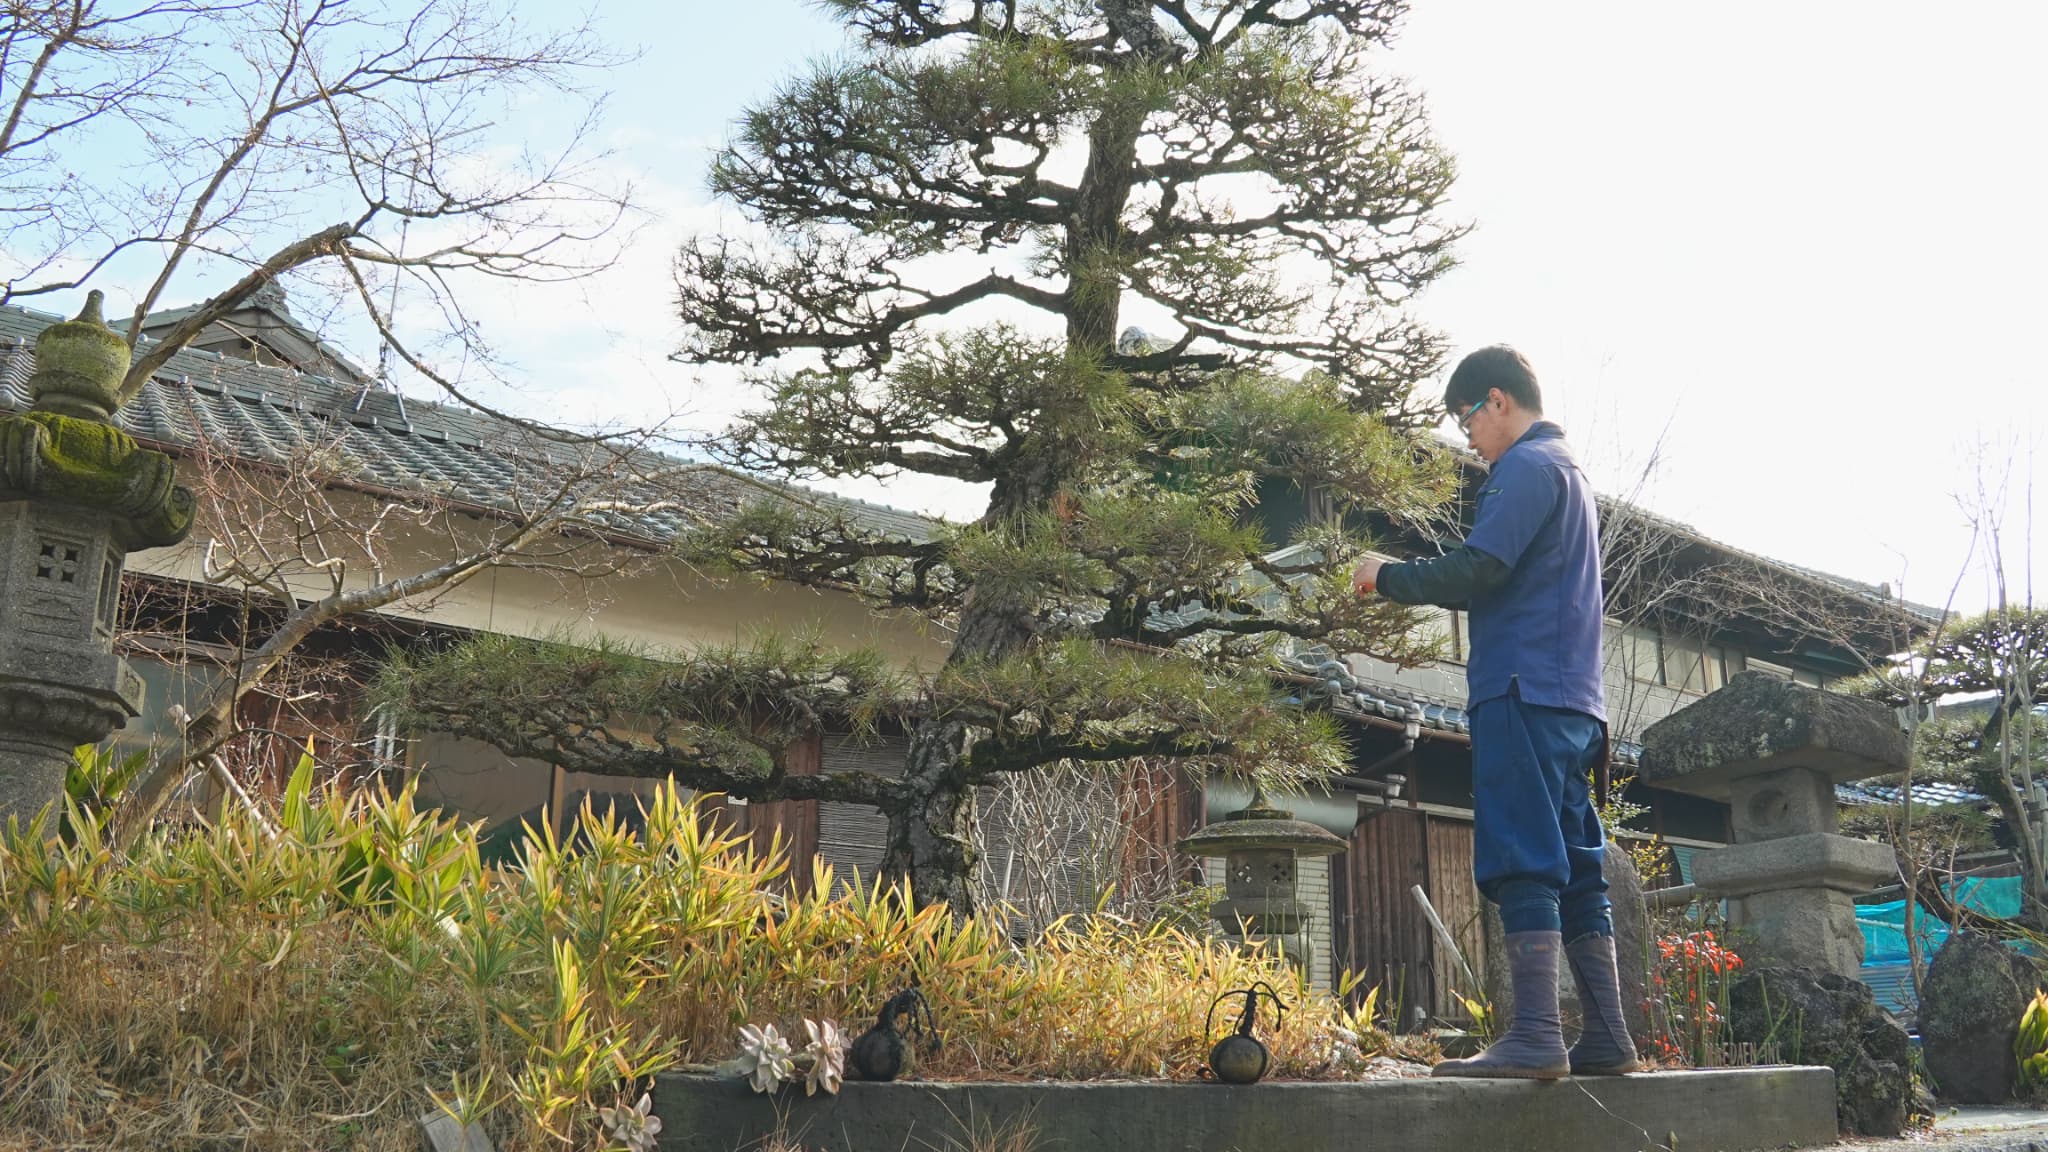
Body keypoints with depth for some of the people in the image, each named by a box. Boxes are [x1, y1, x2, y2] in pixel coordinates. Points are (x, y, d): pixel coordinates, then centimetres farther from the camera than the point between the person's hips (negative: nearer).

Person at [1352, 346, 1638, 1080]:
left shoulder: (1527, 467, -6)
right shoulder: (1570, 474, 25)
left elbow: (1478, 570, -17)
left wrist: (1388, 578, -2)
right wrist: (1408, 585, 19)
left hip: (1524, 692, -10)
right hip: (1573, 702, 10)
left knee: (1525, 867, -12)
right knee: (1575, 874, 8)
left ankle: (1535, 1039, -14)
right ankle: (1606, 1038, 9)